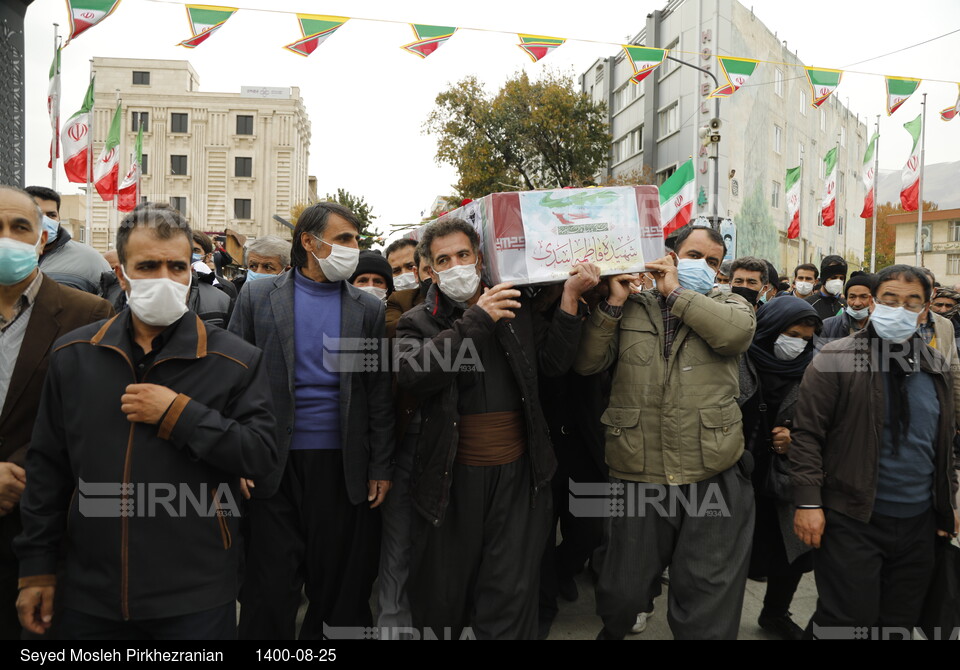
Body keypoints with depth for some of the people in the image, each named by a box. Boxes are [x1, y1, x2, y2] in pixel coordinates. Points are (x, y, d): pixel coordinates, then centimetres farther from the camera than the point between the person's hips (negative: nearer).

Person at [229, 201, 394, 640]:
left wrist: (381, 468, 1)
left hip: (343, 466, 1)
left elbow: (379, 393, 4)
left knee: (336, 585, 11)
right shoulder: (257, 297, 2)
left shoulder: (369, 308, 5)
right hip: (273, 467, -1)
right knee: (270, 590, 6)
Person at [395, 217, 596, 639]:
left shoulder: (516, 311, 11)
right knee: (442, 594, 13)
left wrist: (570, 296, -7)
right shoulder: (417, 322, 1)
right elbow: (413, 374, -19)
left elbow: (553, 362, 1)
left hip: (518, 475, 2)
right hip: (453, 478, -1)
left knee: (511, 598, 5)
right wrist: (477, 320, -20)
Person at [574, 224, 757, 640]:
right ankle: (614, 629, 47)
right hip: (637, 477, 1)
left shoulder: (727, 305, 8)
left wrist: (676, 292, -9)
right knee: (623, 593, 16)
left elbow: (737, 331, -16)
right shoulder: (631, 309, 9)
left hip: (712, 478, 0)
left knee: (709, 607, 8)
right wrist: (614, 302, -7)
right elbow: (586, 363, 0)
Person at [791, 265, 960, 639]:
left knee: (901, 622, 16)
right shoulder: (837, 358, -9)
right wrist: (808, 502, -15)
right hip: (853, 520, -6)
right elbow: (807, 433, -11)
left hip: (919, 524, 6)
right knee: (848, 621, 0)